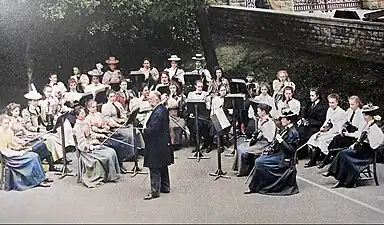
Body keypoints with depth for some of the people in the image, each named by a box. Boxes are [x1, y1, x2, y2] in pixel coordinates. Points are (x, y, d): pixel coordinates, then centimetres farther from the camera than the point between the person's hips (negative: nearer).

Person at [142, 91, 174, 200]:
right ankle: (165, 187, 30)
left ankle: (155, 191, 0)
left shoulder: (157, 113, -22)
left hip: (156, 145, -10)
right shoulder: (164, 109, 8)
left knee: (154, 168, -4)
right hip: (164, 142, 10)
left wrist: (145, 130, -9)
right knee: (163, 166, 19)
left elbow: (153, 130, -27)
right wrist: (148, 128, 12)